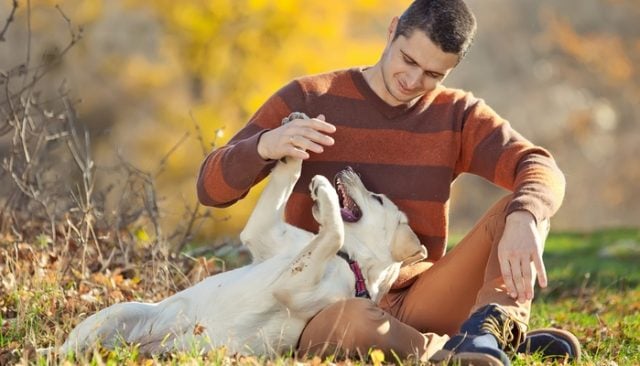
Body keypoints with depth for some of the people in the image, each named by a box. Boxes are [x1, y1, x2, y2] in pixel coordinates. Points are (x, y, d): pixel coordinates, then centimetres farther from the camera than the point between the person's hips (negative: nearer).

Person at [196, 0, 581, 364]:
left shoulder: (458, 115, 6)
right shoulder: (307, 99, 1)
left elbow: (542, 171, -11)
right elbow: (212, 188, -3)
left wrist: (523, 220, -35)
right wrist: (264, 146, -26)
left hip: (414, 302, 3)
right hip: (323, 309, -3)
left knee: (527, 206, -15)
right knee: (356, 320, -42)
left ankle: (491, 328, -39)